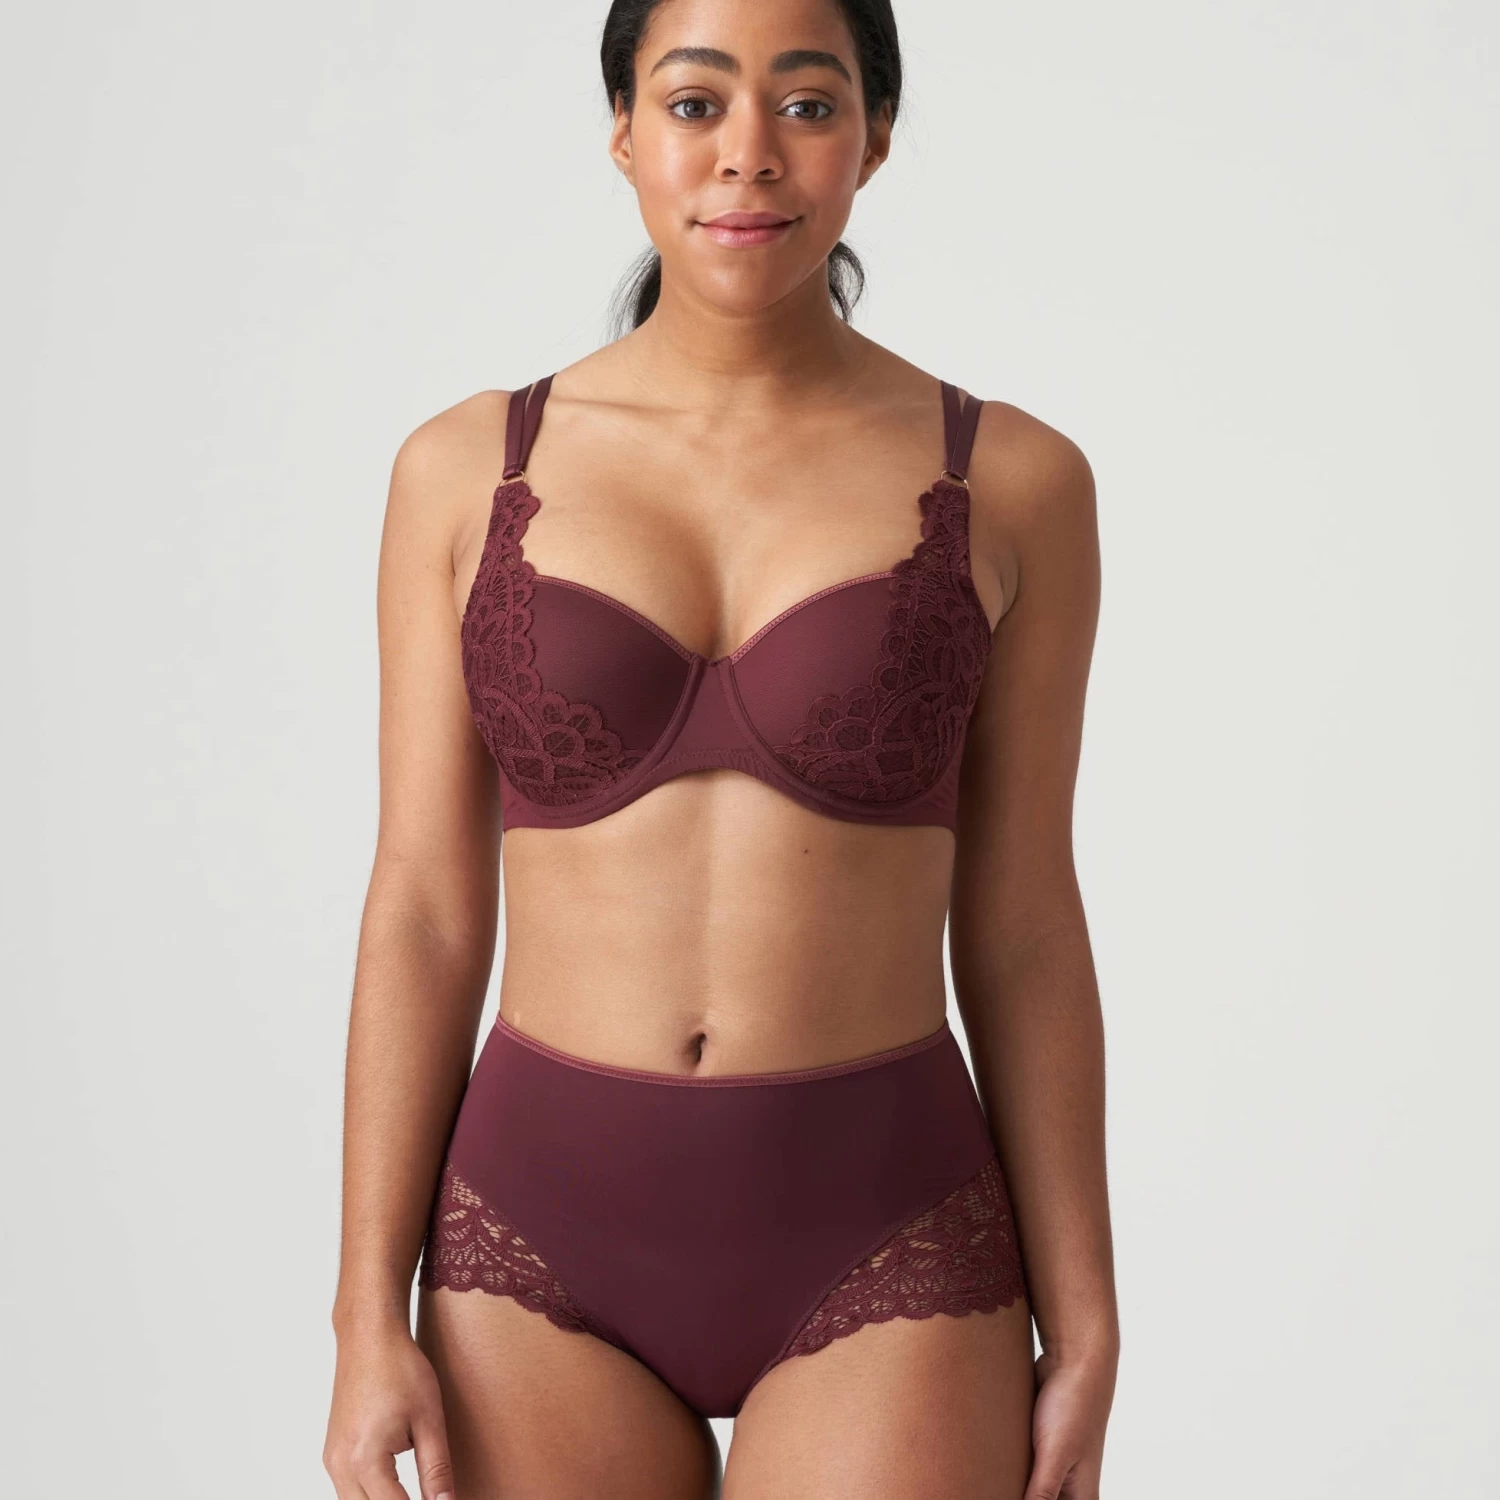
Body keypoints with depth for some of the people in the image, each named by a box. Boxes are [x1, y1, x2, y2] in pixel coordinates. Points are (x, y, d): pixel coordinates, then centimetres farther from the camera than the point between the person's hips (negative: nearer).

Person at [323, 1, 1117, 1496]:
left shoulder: (1007, 482, -1)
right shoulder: (469, 471, 1)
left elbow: (1020, 930, 2)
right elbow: (422, 913, 1)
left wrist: (1085, 1339, 1)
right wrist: (369, 1316, -4)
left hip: (881, 1255, -1)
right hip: (549, 1230, 1)